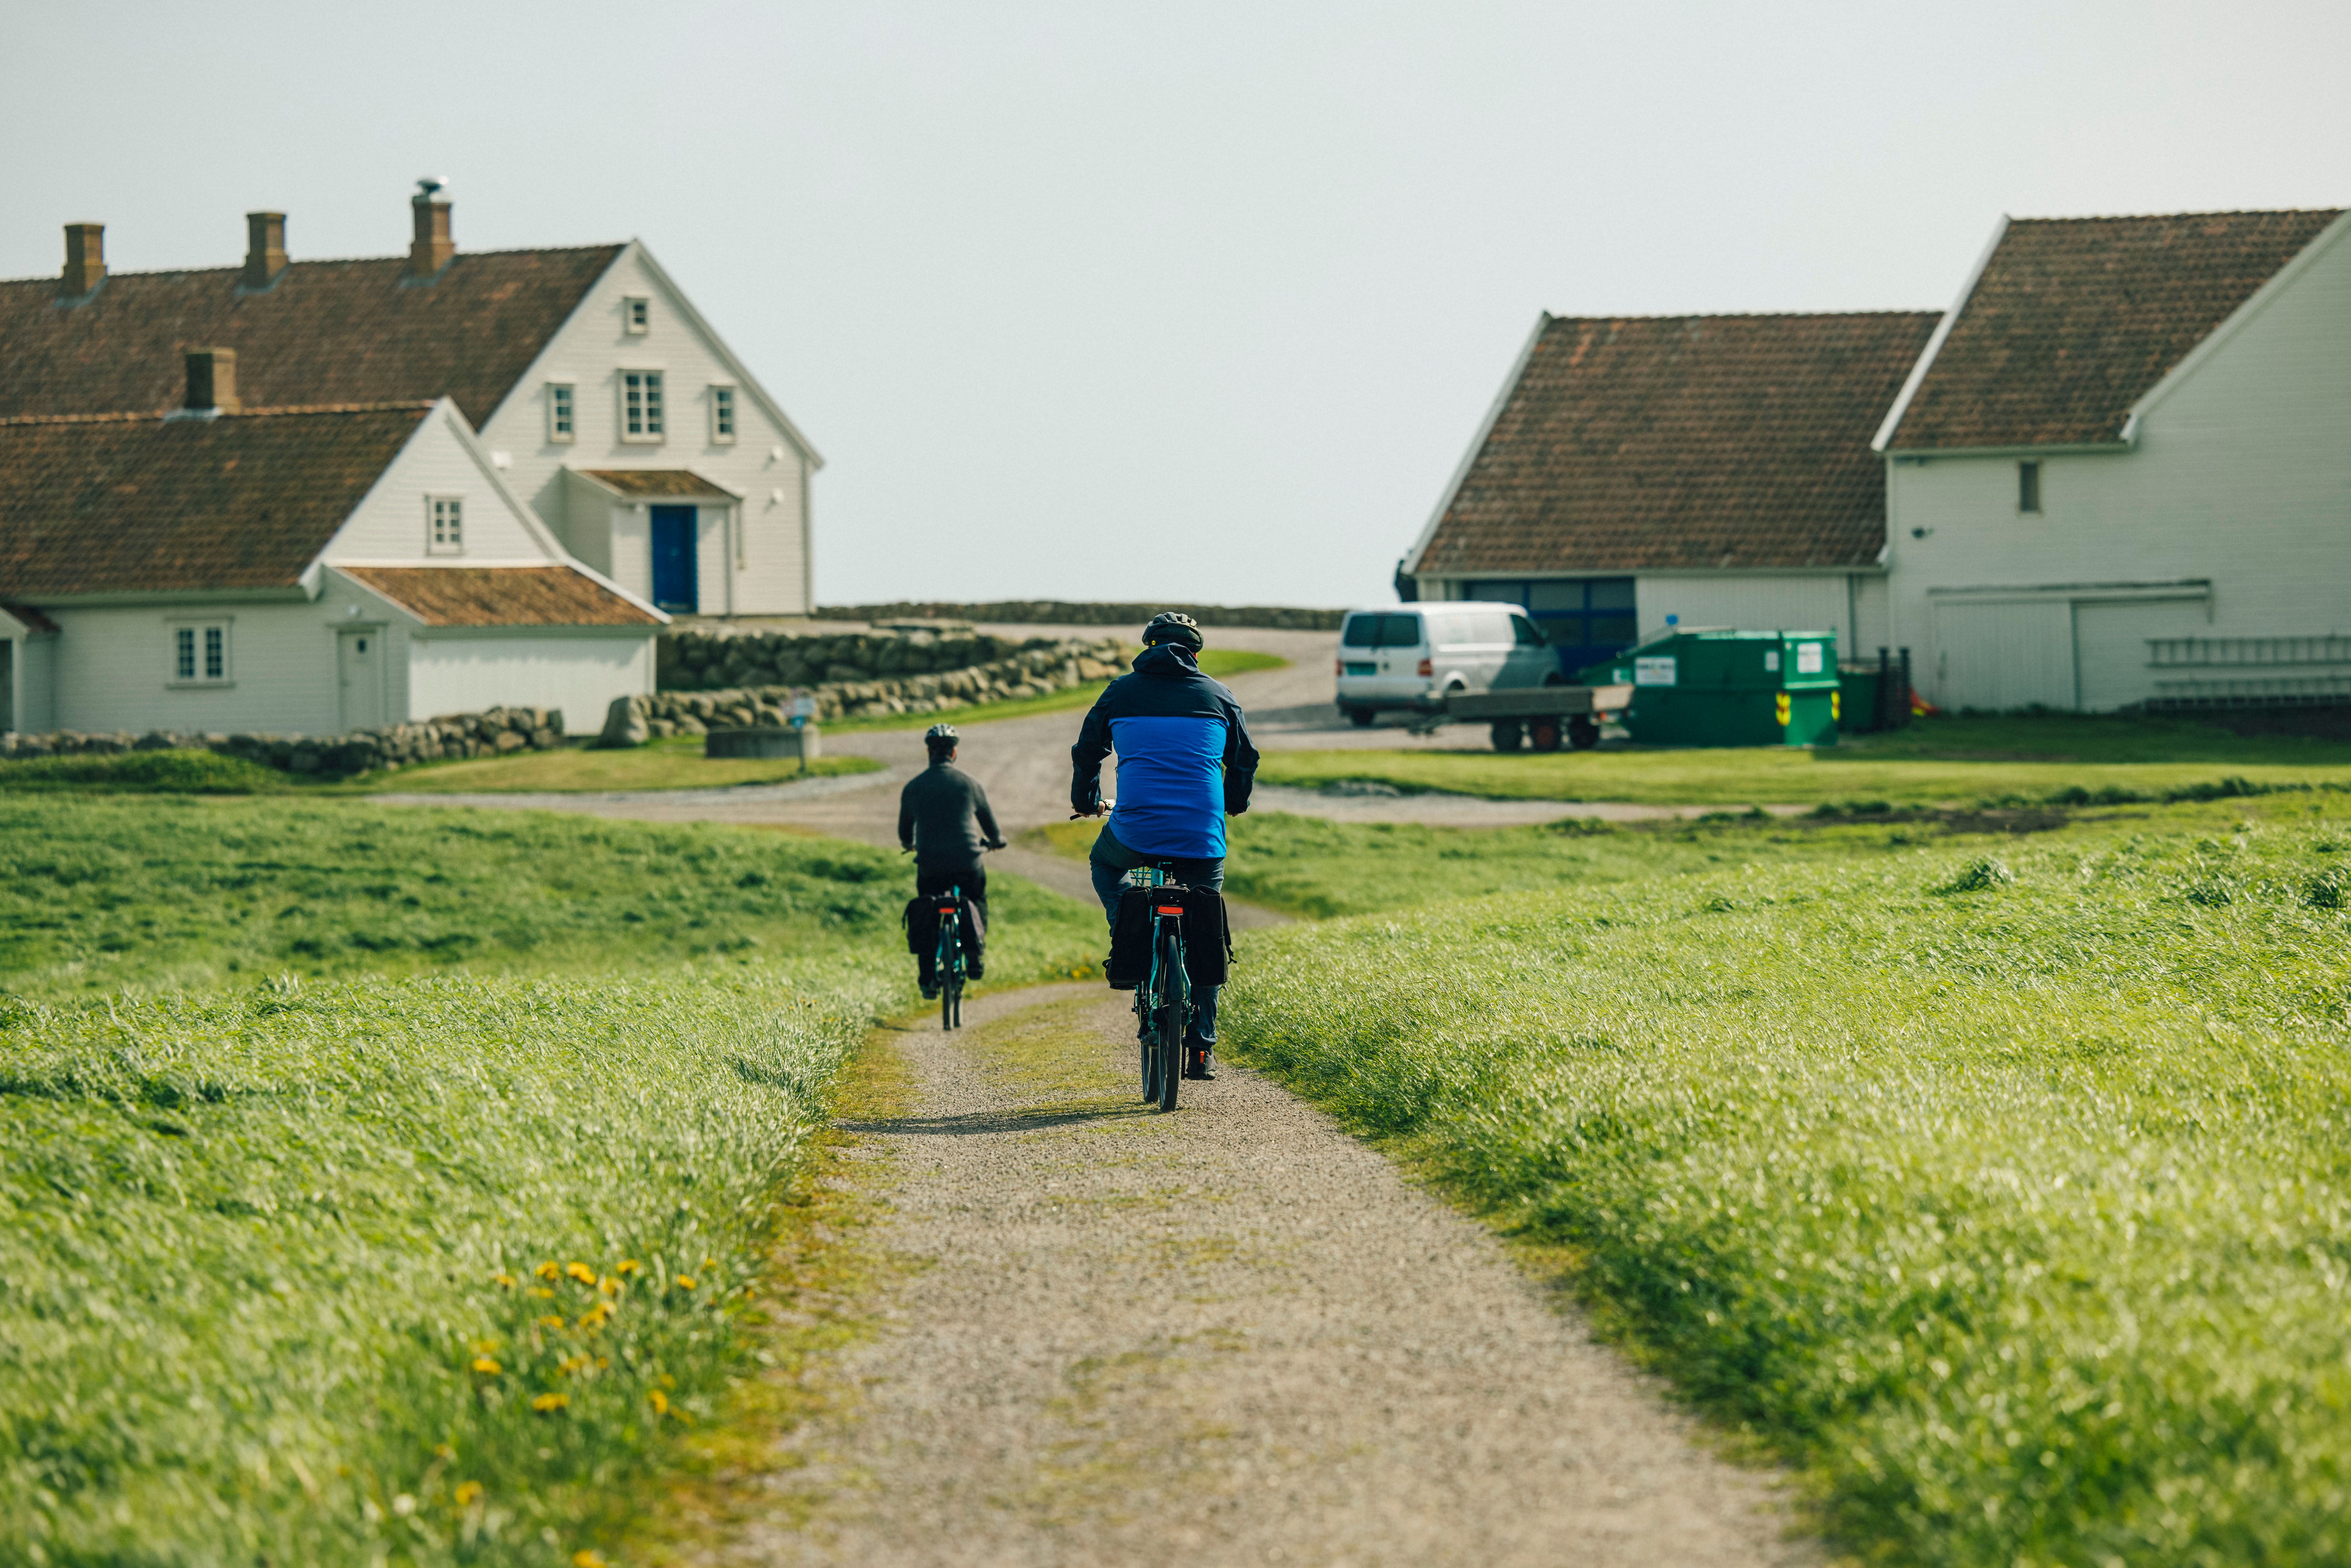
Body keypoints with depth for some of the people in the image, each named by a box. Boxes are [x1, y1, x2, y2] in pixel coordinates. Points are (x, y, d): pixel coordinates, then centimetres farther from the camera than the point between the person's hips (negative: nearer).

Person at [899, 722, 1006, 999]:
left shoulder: (913, 787, 5)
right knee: (977, 903, 27)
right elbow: (989, 824, 16)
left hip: (930, 865, 0)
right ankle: (976, 952, 7)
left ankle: (929, 980, 8)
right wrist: (996, 841, 39)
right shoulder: (969, 783, 3)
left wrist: (910, 844, 42)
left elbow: (905, 832, 18)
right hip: (967, 863, 0)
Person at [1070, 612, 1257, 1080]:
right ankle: (1201, 1049, 11)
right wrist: (1233, 806, 43)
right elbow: (1244, 761, 22)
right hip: (1202, 841, 1)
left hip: (1135, 831, -1)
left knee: (1104, 865, 33)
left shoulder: (1122, 692, 8)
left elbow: (1087, 753, 17)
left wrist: (1085, 802, 38)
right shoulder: (1218, 697, 11)